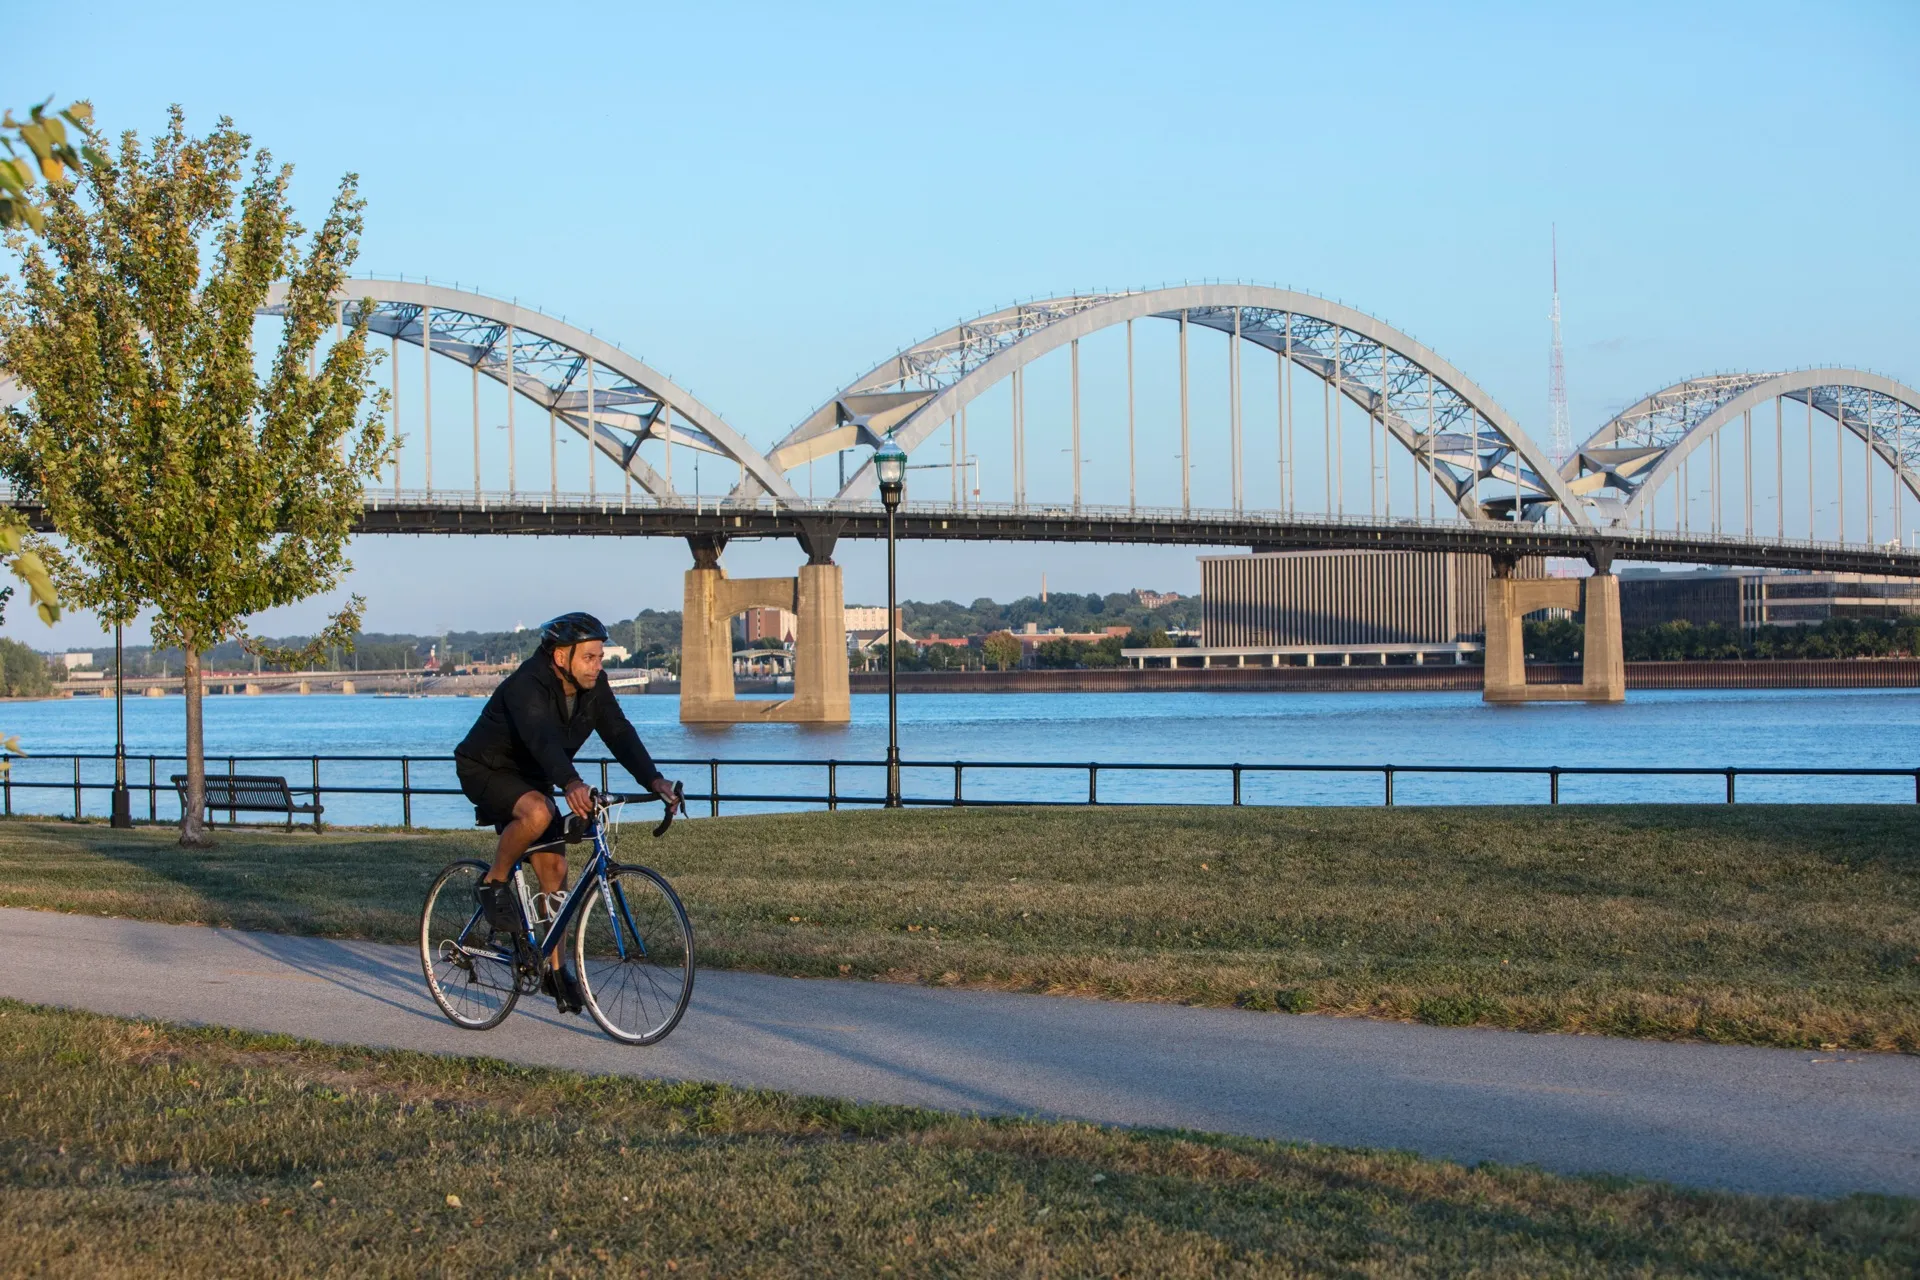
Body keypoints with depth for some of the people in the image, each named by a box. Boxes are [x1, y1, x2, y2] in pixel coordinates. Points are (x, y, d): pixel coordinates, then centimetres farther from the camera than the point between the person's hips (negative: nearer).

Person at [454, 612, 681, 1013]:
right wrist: (571, 785, -66)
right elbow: (542, 738, -48)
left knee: (554, 868, 0)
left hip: (531, 778, 7)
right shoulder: (526, 686, -31)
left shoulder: (594, 687, -9)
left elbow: (620, 734, -18)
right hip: (486, 770, -7)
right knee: (537, 812, -37)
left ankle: (555, 969, 11)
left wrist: (654, 780, -34)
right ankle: (493, 884, -13)